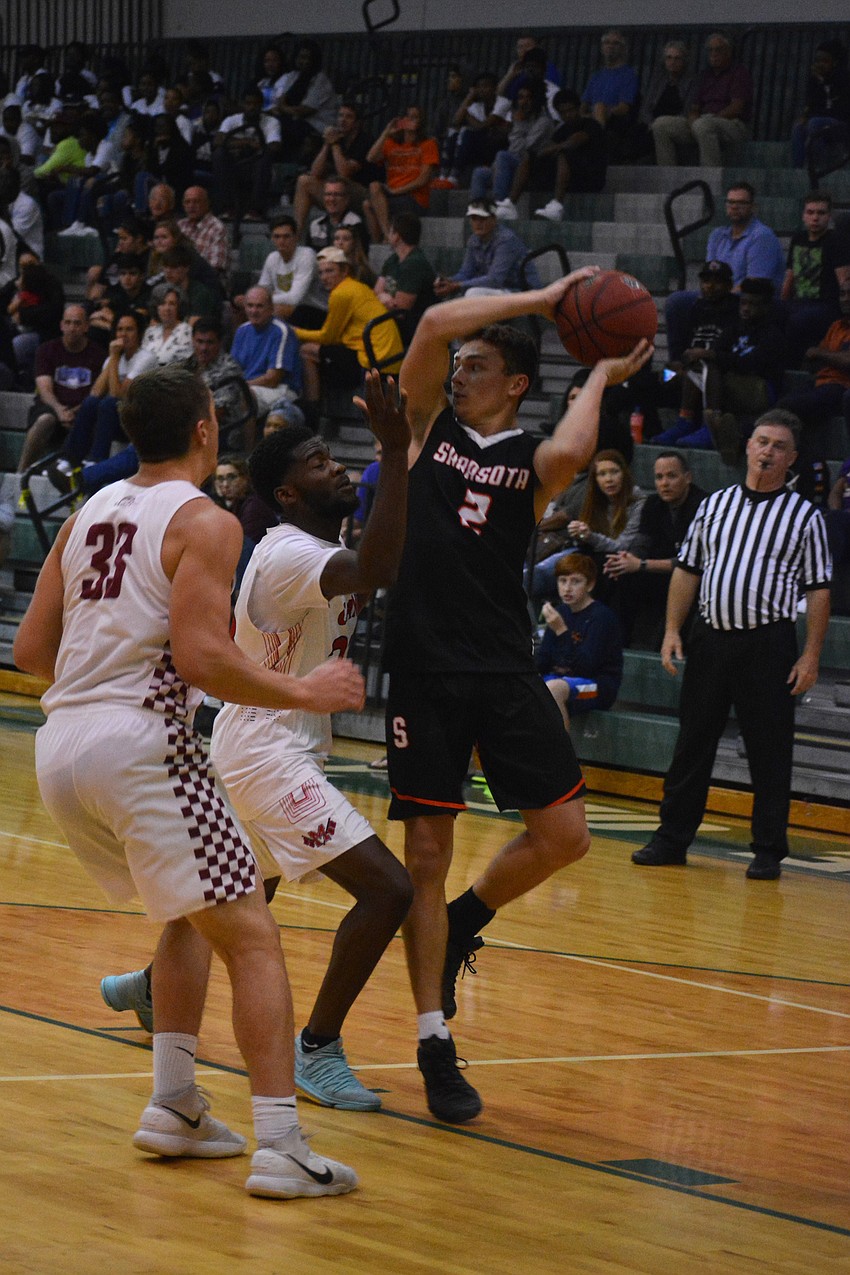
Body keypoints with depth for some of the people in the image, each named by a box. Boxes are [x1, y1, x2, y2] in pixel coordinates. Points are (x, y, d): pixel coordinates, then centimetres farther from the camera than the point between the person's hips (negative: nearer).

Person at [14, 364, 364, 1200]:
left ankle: (173, 1107, 21)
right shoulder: (203, 523, -6)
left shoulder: (90, 513, 16)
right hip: (138, 746, -8)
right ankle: (280, 1147, -12)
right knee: (251, 939, -3)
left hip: (60, 747, 8)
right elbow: (202, 658, -18)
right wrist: (304, 693, -5)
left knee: (189, 915, 26)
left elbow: (31, 650, 17)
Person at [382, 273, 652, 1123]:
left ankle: (463, 921, 26)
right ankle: (435, 1044, 6)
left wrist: (601, 375, -4)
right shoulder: (430, 426, 8)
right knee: (426, 854, 0)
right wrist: (543, 299, -3)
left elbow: (569, 453, -20)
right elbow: (435, 324, -7)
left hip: (504, 669, 1)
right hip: (425, 665, -1)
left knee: (563, 835, -3)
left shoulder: (532, 460, 6)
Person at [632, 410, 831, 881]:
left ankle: (769, 850, 7)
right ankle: (672, 838, 15)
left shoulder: (805, 516, 2)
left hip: (768, 644, -3)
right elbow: (687, 570, 14)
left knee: (770, 752, 0)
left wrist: (811, 655, -7)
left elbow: (818, 590, 0)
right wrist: (672, 629, 4)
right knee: (692, 742, 7)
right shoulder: (714, 505, 11)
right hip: (710, 638, 3)